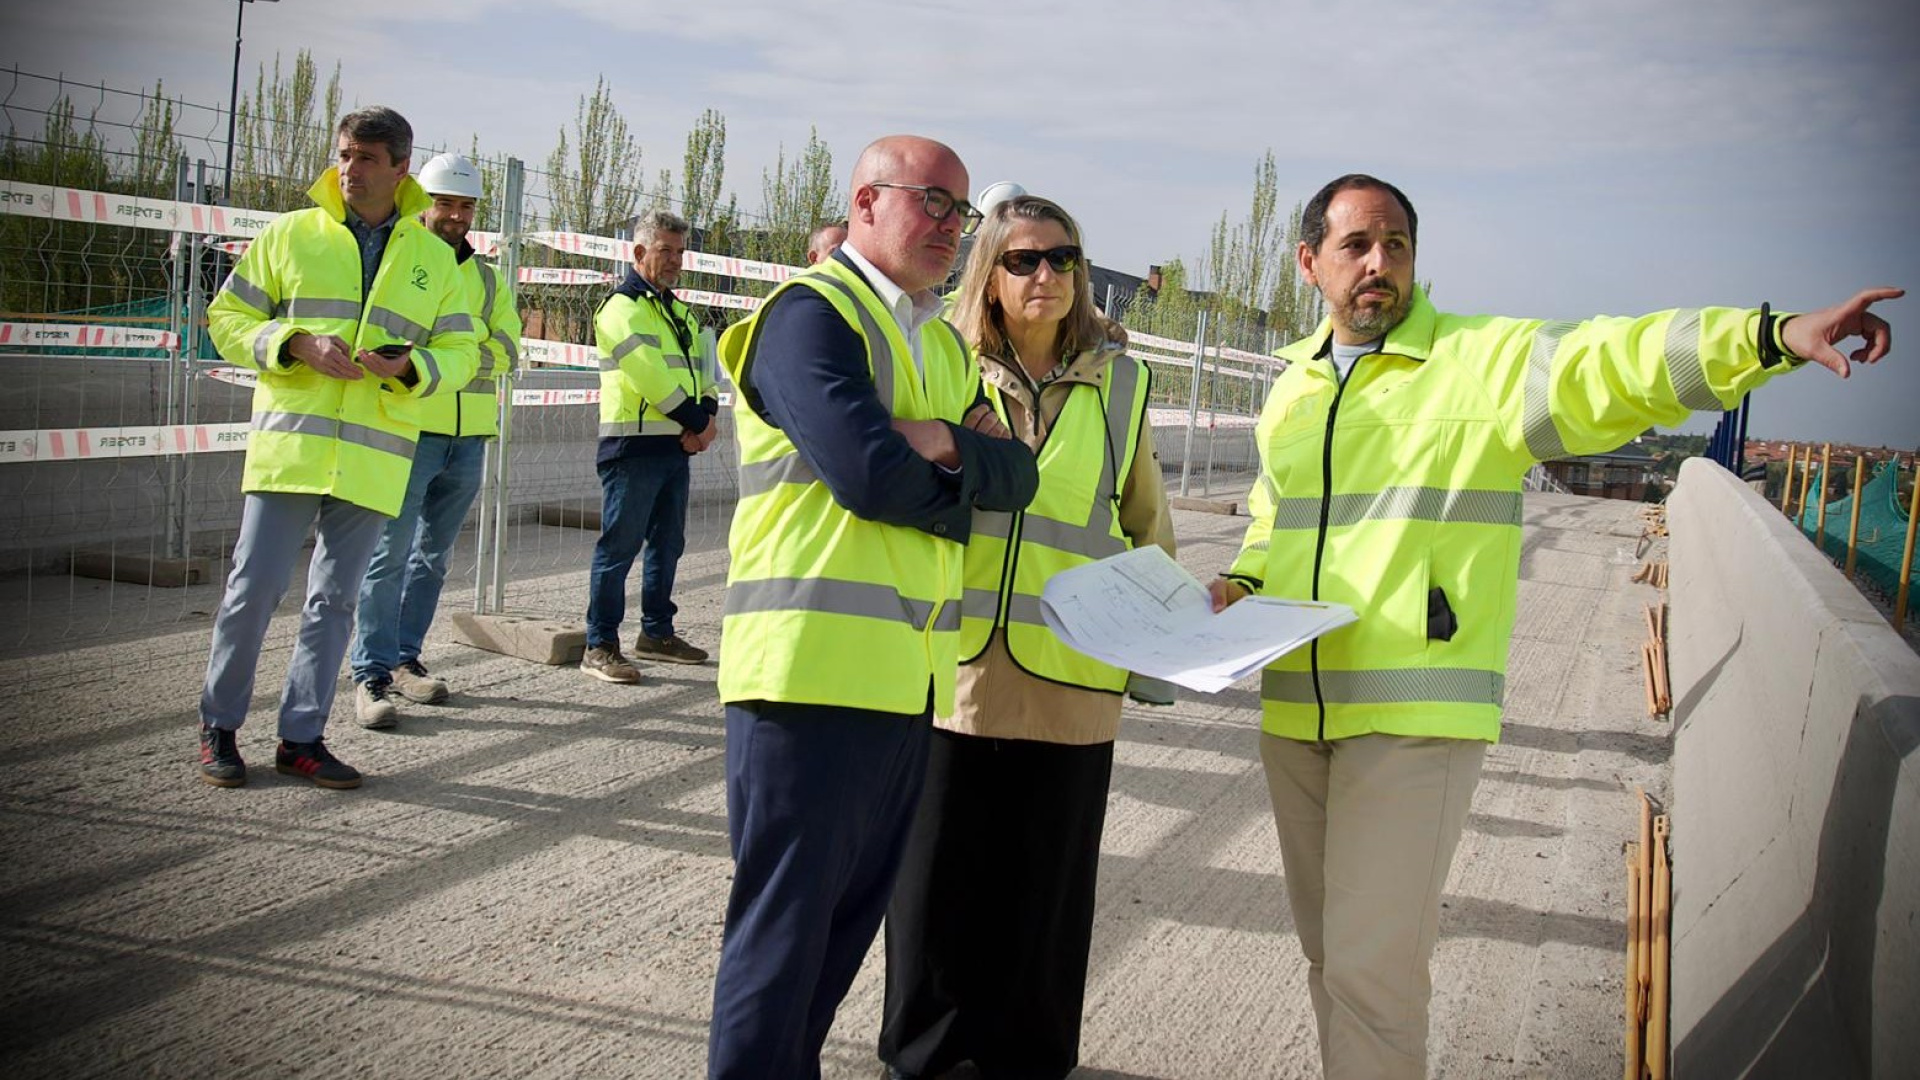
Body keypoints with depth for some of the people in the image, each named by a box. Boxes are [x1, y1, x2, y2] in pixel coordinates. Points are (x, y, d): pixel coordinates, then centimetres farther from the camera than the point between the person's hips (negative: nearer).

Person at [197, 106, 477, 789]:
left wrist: (410, 366, -11)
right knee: (253, 588, -1)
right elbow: (228, 318, 7)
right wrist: (295, 345, -12)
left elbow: (460, 353, 10)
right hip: (289, 445, -2)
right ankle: (218, 727, 15)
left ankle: (302, 737, 18)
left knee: (334, 601, 8)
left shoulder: (434, 258, 11)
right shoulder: (291, 234, 6)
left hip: (374, 461, 2)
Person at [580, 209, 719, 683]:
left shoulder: (679, 312, 21)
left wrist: (708, 415, -3)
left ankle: (657, 632, 26)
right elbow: (651, 376, -18)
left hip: (676, 448, 9)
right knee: (619, 546, -6)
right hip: (634, 447, -9)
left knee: (667, 544, 14)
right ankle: (600, 646, -2)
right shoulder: (622, 308, -8)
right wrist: (696, 422, -12)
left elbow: (702, 370, 17)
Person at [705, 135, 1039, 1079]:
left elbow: (1018, 473, 8)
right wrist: (956, 494, -1)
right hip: (814, 660, -8)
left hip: (910, 672, 9)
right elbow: (868, 471, -19)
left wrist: (947, 446, -11)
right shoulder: (812, 311, -7)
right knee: (786, 918, -1)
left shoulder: (944, 345, 20)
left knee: (858, 906, 15)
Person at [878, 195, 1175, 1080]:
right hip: (953, 666, -1)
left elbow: (1146, 520, 16)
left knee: (1047, 884, 10)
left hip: (1071, 676, 1)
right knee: (939, 875, 8)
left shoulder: (1118, 379, 7)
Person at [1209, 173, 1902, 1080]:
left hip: (1413, 716, -6)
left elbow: (1612, 361, -21)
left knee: (1371, 966, -9)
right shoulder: (1290, 391, 13)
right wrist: (1242, 585, 6)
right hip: (1294, 710, 6)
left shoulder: (1488, 361, -4)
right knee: (1329, 951, 18)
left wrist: (1772, 334, -35)